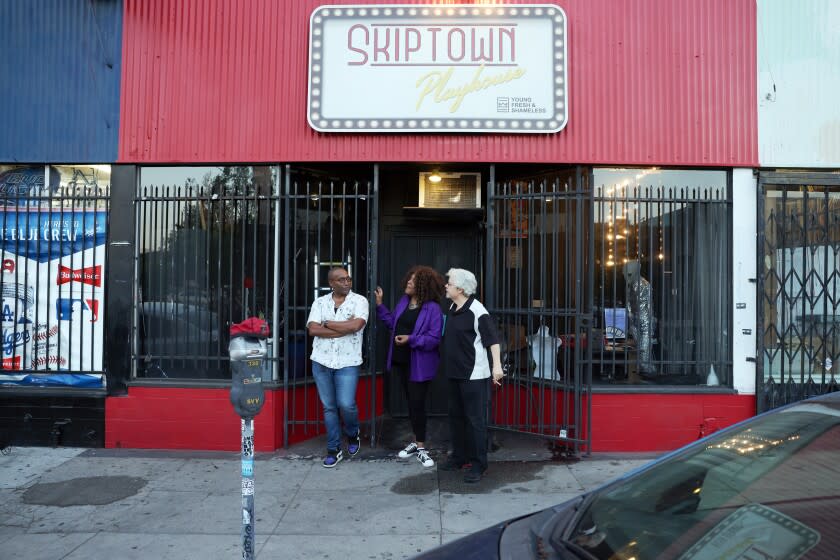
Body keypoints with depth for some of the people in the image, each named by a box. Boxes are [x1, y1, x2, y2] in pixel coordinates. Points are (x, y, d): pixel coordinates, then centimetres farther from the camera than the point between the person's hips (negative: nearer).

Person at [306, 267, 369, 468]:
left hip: (348, 362, -3)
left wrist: (327, 324, -9)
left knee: (346, 404, -9)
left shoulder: (359, 301, -3)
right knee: (329, 407, 10)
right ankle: (334, 449, 23)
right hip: (321, 361, 3)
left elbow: (356, 325, -20)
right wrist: (344, 328, -14)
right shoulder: (320, 302, 5)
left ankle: (353, 434, 24)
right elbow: (313, 329, -9)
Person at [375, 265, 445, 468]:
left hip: (419, 364, -7)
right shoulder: (403, 301, 4)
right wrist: (380, 306, 9)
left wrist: (411, 339, -28)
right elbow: (394, 323, 13)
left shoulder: (432, 308, -19)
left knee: (417, 404, -1)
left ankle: (421, 448, 14)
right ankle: (417, 442, 32)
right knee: (411, 402, 17)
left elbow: (434, 338, -21)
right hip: (402, 360, 8)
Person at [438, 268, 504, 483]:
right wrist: (446, 362, 23)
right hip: (455, 372, 9)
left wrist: (497, 365, -28)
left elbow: (492, 338, -20)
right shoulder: (452, 308, 10)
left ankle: (478, 464, 8)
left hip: (474, 375, -9)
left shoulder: (476, 311, -16)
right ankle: (459, 457, 30)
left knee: (475, 419, -1)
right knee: (456, 416, 16)